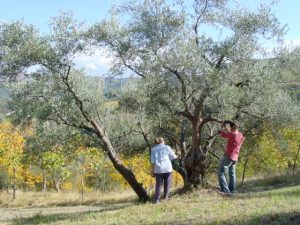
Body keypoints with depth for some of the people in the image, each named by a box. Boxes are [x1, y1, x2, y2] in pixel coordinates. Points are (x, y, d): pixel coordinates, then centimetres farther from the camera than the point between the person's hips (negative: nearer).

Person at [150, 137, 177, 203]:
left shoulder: (153, 149, 5)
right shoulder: (167, 147, 2)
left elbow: (153, 161, 1)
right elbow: (173, 157, 5)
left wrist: (152, 170, 5)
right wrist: (177, 156, 26)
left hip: (158, 169, 1)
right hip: (167, 169, -1)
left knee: (158, 185, 4)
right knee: (167, 185, 8)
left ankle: (157, 200, 0)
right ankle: (165, 198, 5)